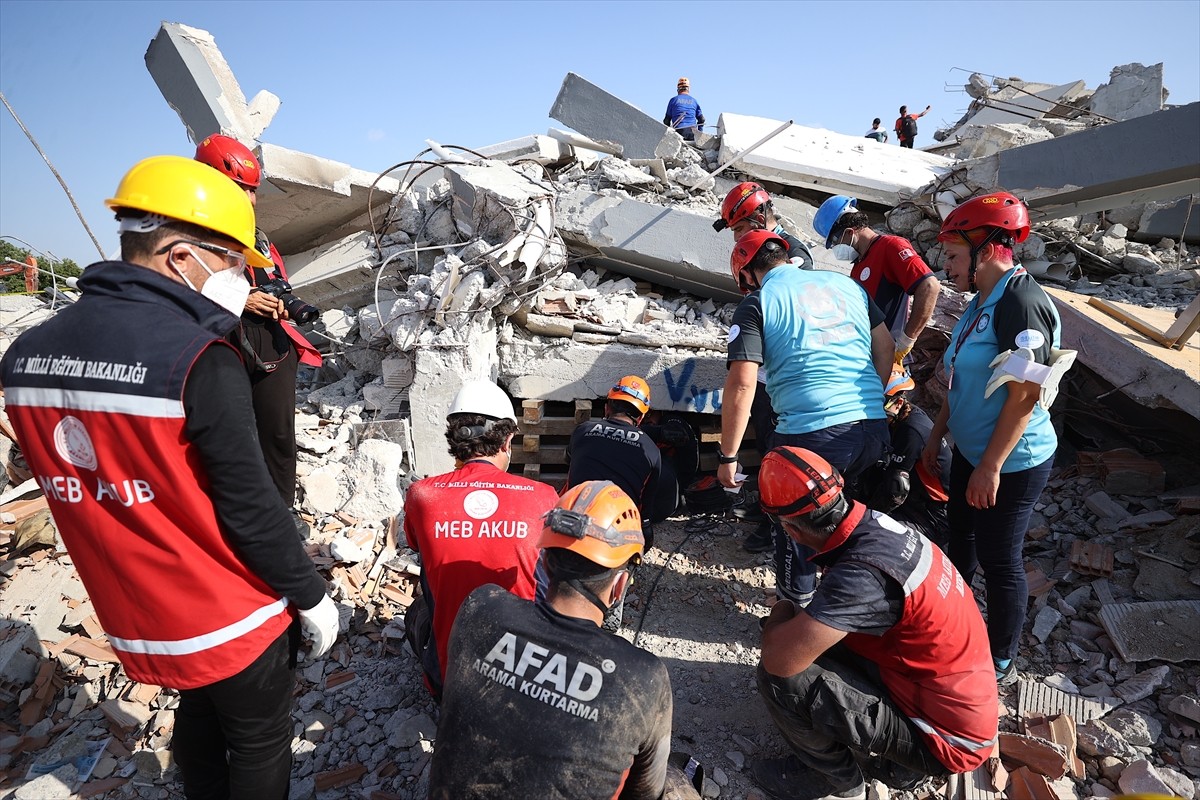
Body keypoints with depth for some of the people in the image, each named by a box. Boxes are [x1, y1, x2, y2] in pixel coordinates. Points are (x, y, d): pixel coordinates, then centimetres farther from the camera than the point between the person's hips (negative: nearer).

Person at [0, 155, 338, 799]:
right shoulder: (199, 357, -27)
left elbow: (75, 482, 5)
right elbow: (249, 507, -23)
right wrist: (311, 595, -9)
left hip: (136, 619, 7)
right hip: (232, 621, -6)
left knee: (198, 719, 30)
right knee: (260, 743, 18)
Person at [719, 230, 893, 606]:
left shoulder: (756, 303, 0)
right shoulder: (845, 282, 16)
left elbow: (741, 385, -10)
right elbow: (885, 349, 20)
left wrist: (728, 456, -4)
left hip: (811, 434, -6)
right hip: (874, 428, 6)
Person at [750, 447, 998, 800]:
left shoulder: (862, 574, -33)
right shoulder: (875, 523, -7)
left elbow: (780, 659, -33)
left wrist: (780, 615, -12)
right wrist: (798, 622, 2)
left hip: (948, 738, -8)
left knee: (779, 677, -19)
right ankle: (890, 759, 16)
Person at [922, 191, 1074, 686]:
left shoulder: (1021, 303, -22)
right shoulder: (982, 302, 7)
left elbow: (1024, 395, -24)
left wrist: (991, 467, -22)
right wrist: (936, 435, 17)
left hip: (1011, 463, -9)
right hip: (971, 451, 9)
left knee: (998, 560, 5)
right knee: (961, 535, 21)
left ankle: (1001, 664, 25)